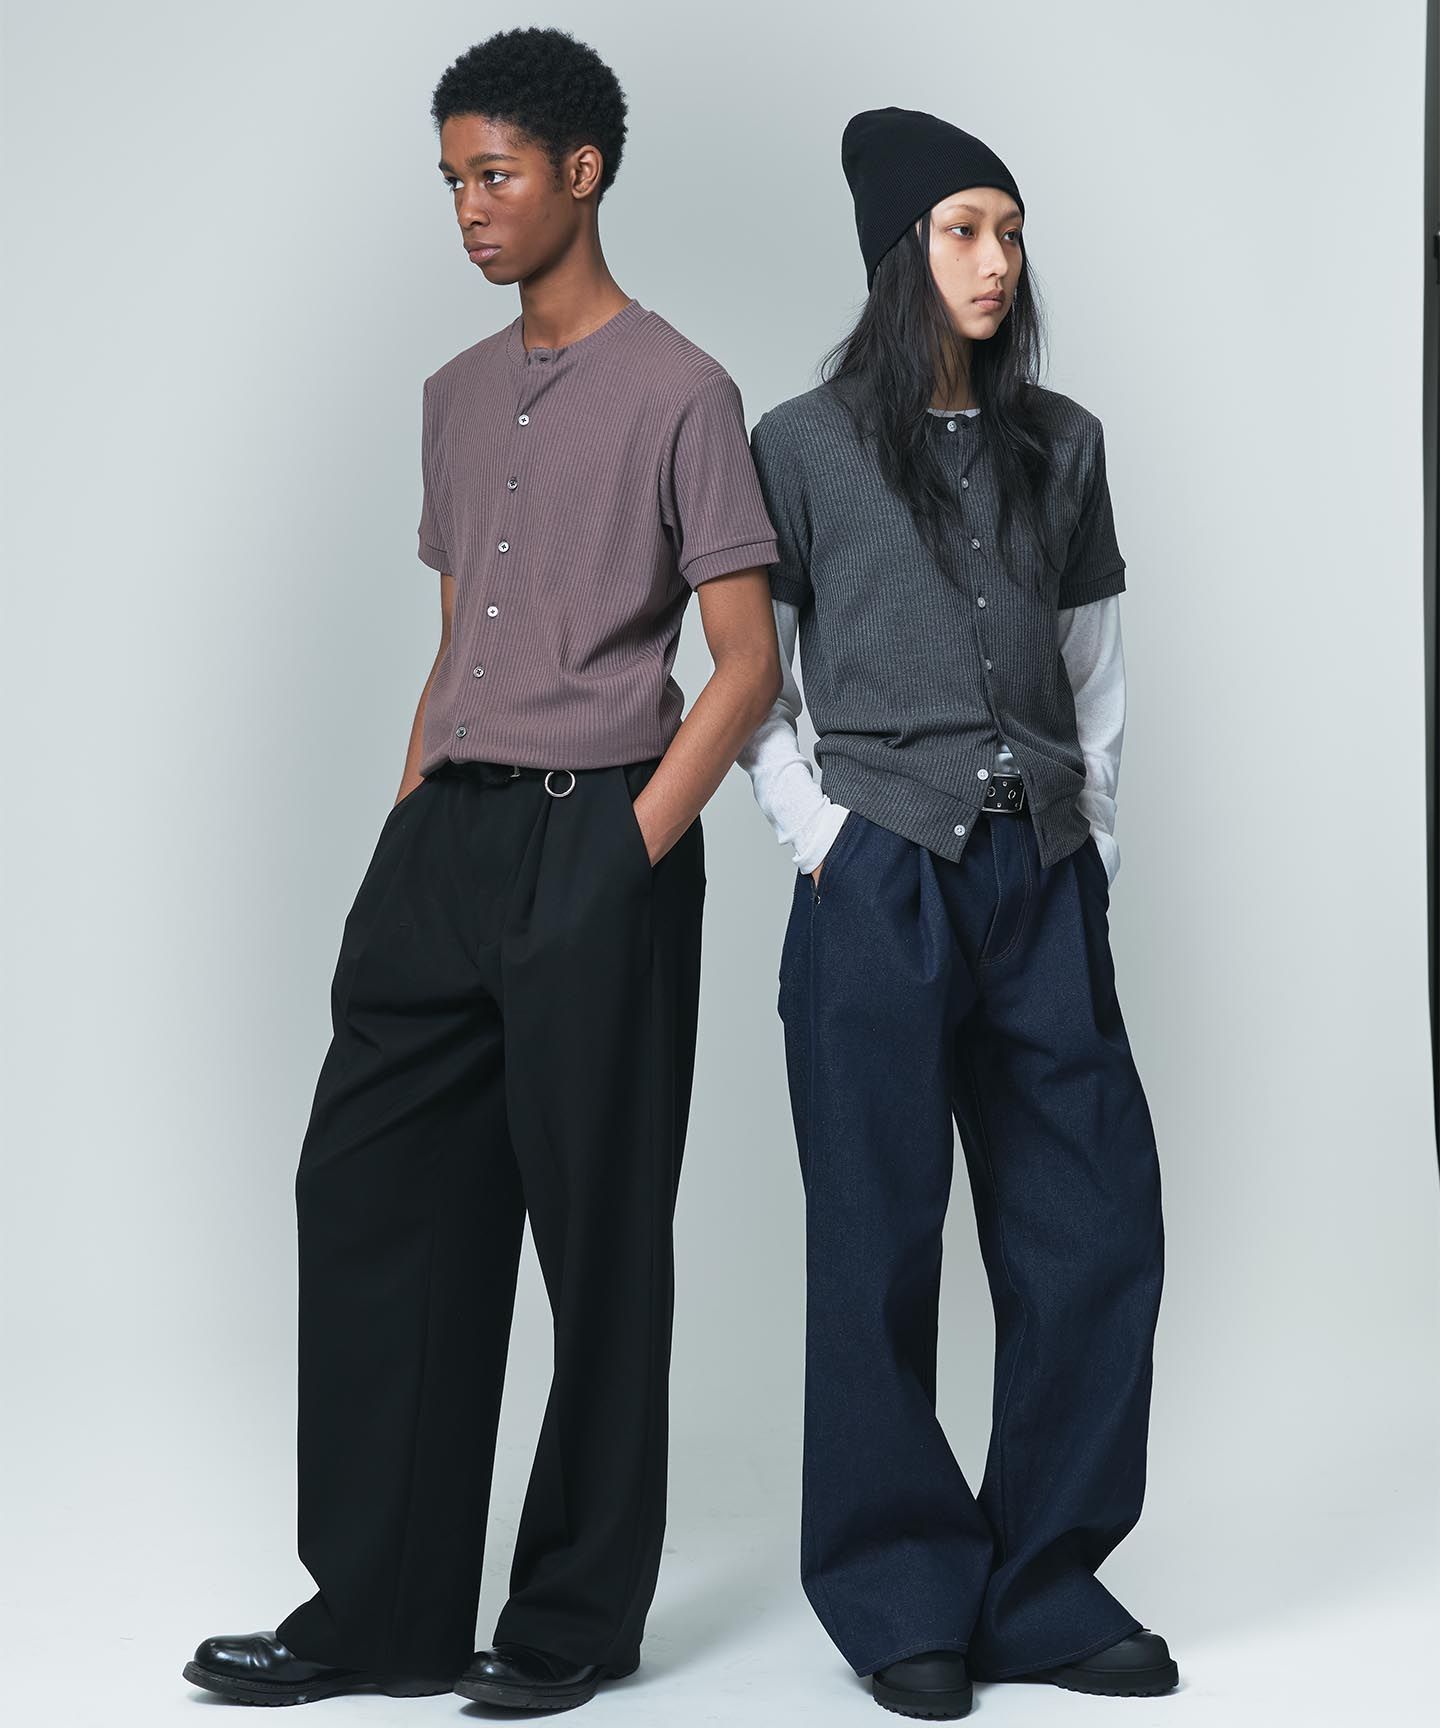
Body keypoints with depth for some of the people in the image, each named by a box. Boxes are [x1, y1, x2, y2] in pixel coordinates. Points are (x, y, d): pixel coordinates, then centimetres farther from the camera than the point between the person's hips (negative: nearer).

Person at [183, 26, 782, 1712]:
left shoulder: (677, 392, -3)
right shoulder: (459, 395, 18)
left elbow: (746, 658, -6)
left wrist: (629, 851, -14)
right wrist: (404, 841, 12)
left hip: (593, 833, -7)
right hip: (445, 831, 7)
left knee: (596, 1225, 0)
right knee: (371, 1188, 3)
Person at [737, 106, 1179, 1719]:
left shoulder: (1061, 444, 11)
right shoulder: (805, 447, -1)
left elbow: (1096, 662, 17)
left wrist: (1092, 836, 8)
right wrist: (821, 835, -6)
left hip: (1044, 889, 4)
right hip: (881, 896, -4)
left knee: (1099, 1231, 3)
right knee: (882, 1248, 2)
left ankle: (1043, 1585, 16)